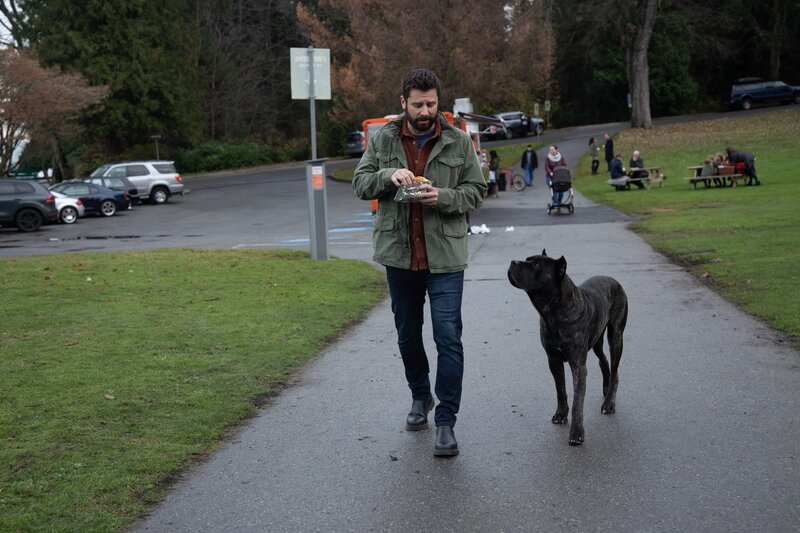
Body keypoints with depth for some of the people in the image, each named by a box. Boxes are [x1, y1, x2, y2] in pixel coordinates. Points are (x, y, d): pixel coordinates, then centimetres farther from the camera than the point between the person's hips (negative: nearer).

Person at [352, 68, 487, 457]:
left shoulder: (458, 142, 0)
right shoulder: (383, 139, 4)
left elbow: (476, 190, 1)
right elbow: (360, 183, 2)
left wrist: (443, 197, -18)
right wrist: (389, 175, -18)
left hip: (445, 256, -2)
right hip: (399, 254, 3)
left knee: (448, 338, -7)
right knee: (408, 334, 17)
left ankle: (446, 421, 0)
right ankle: (420, 397, 39)